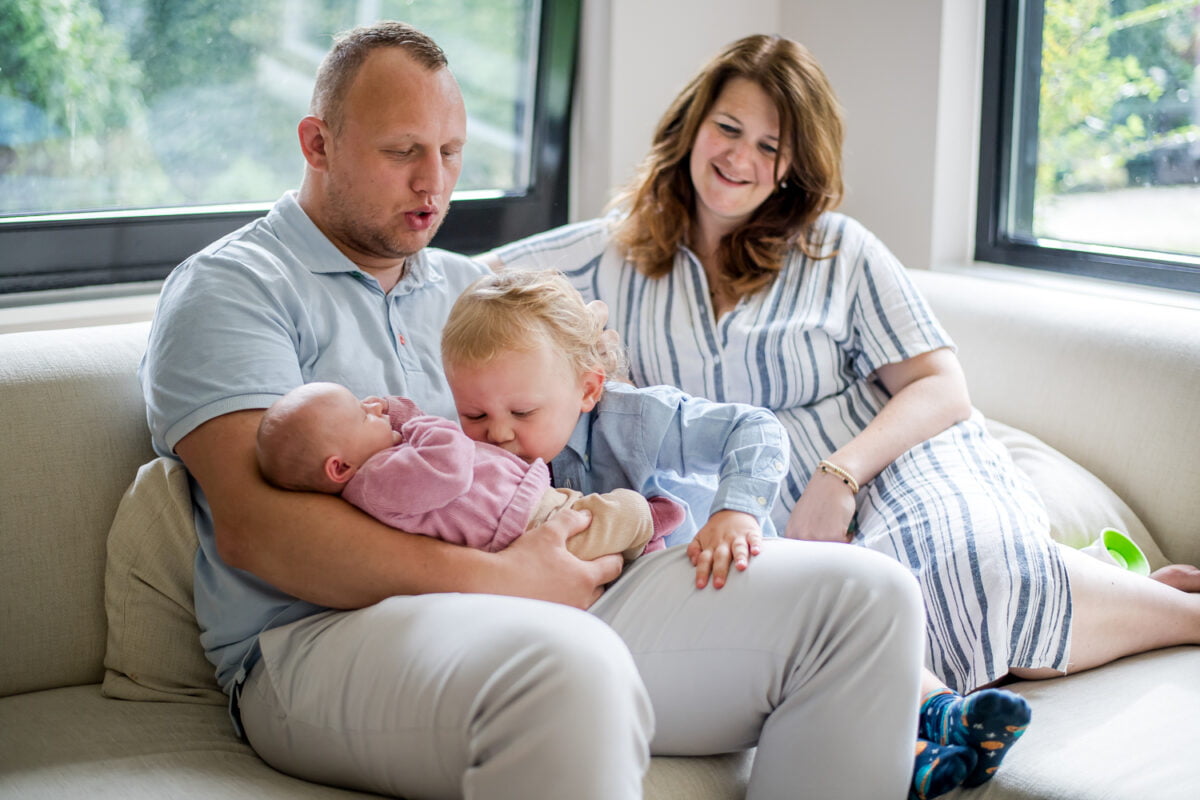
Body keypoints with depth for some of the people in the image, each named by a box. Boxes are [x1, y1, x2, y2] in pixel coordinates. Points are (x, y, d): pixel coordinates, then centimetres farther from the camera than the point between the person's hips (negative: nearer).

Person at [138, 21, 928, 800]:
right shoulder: (228, 288, 3)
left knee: (865, 594, -8)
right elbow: (255, 527, -12)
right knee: (565, 664, -43)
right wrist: (494, 579, -19)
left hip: (547, 600, 8)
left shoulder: (470, 287, 27)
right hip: (326, 633, -7)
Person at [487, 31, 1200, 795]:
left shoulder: (840, 252, 7)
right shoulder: (617, 253, 12)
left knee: (974, 565, -34)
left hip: (899, 467, 0)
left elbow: (943, 387, 0)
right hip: (756, 524, 0)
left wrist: (840, 475, -17)